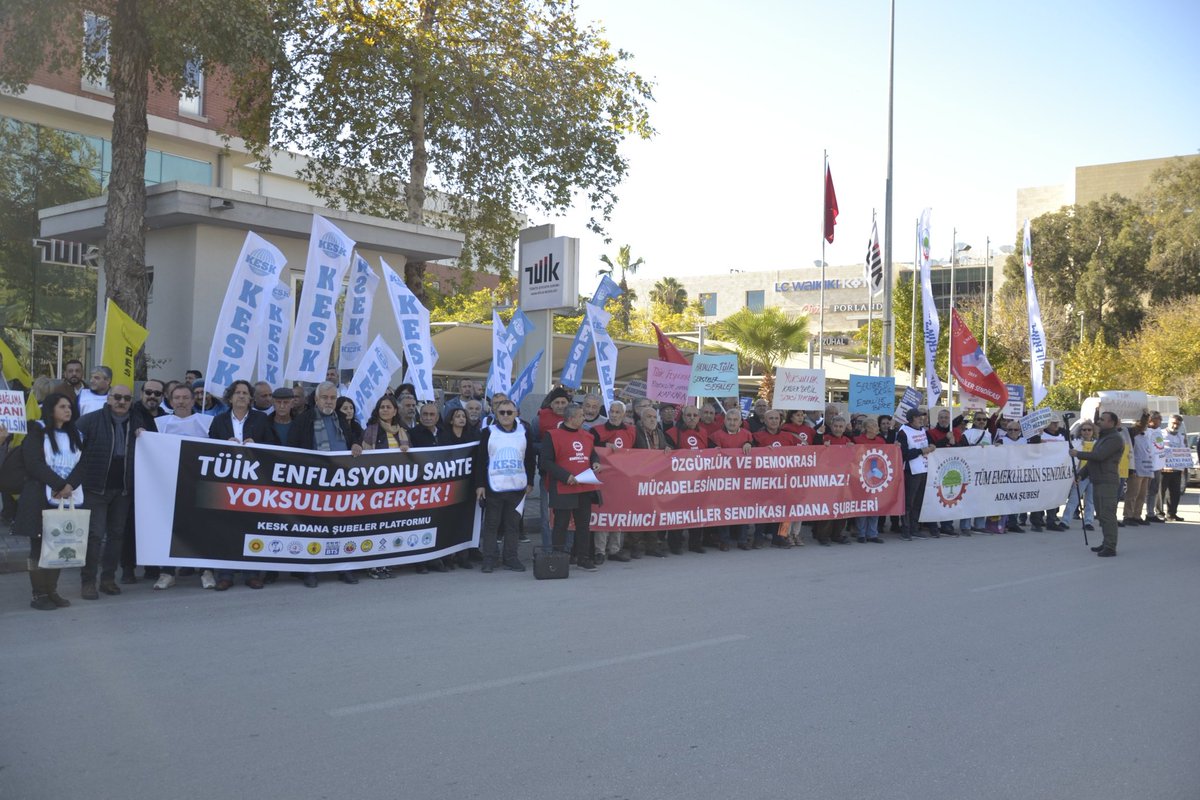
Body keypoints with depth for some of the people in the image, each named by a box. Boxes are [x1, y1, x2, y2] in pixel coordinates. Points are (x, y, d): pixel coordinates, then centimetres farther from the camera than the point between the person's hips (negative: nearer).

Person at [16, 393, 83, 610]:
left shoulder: (75, 435, 17)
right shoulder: (37, 432, 2)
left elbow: (82, 464, 6)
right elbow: (35, 464, -10)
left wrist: (70, 485, -12)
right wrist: (58, 485, -16)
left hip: (69, 499, 5)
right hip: (41, 498, -5)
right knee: (39, 546, -3)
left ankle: (52, 591, 10)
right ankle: (39, 594, 0)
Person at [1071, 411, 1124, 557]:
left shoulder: (1114, 439, -11)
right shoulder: (1103, 438, 22)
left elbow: (1099, 456, -23)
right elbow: (1093, 459, 26)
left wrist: (1078, 454, -14)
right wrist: (1082, 474, 18)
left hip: (1108, 482, -10)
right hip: (1098, 481, 10)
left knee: (1107, 514, -11)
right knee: (1101, 515, 14)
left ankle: (1110, 547, -11)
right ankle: (1106, 543, 21)